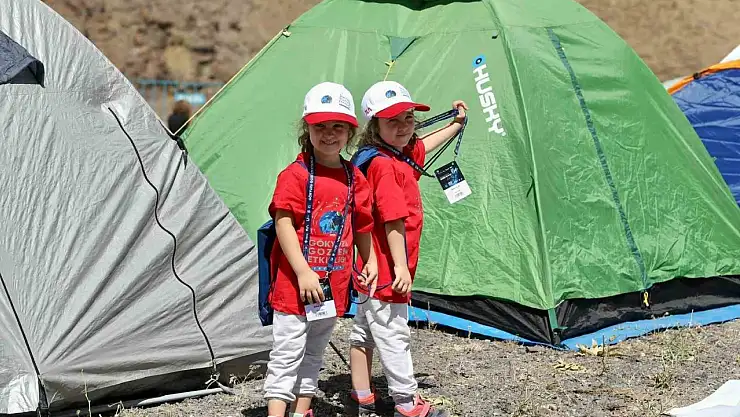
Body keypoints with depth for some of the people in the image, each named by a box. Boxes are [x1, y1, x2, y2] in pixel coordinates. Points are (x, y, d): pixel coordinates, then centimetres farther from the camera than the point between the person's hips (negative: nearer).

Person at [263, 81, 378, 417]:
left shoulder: (354, 178, 8)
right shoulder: (295, 175, -11)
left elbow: (361, 225, 20)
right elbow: (283, 225, -17)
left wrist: (370, 262, 20)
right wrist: (303, 272, -22)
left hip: (334, 283, 6)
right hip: (295, 283, -6)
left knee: (313, 353, 17)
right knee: (287, 355, -2)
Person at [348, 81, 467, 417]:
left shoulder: (403, 154, 8)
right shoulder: (386, 166, -22)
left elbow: (423, 146, 32)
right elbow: (393, 221, -25)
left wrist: (457, 124, 42)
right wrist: (401, 266, -26)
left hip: (373, 268, 11)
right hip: (387, 269, -11)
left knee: (364, 330, 16)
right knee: (393, 335, -1)